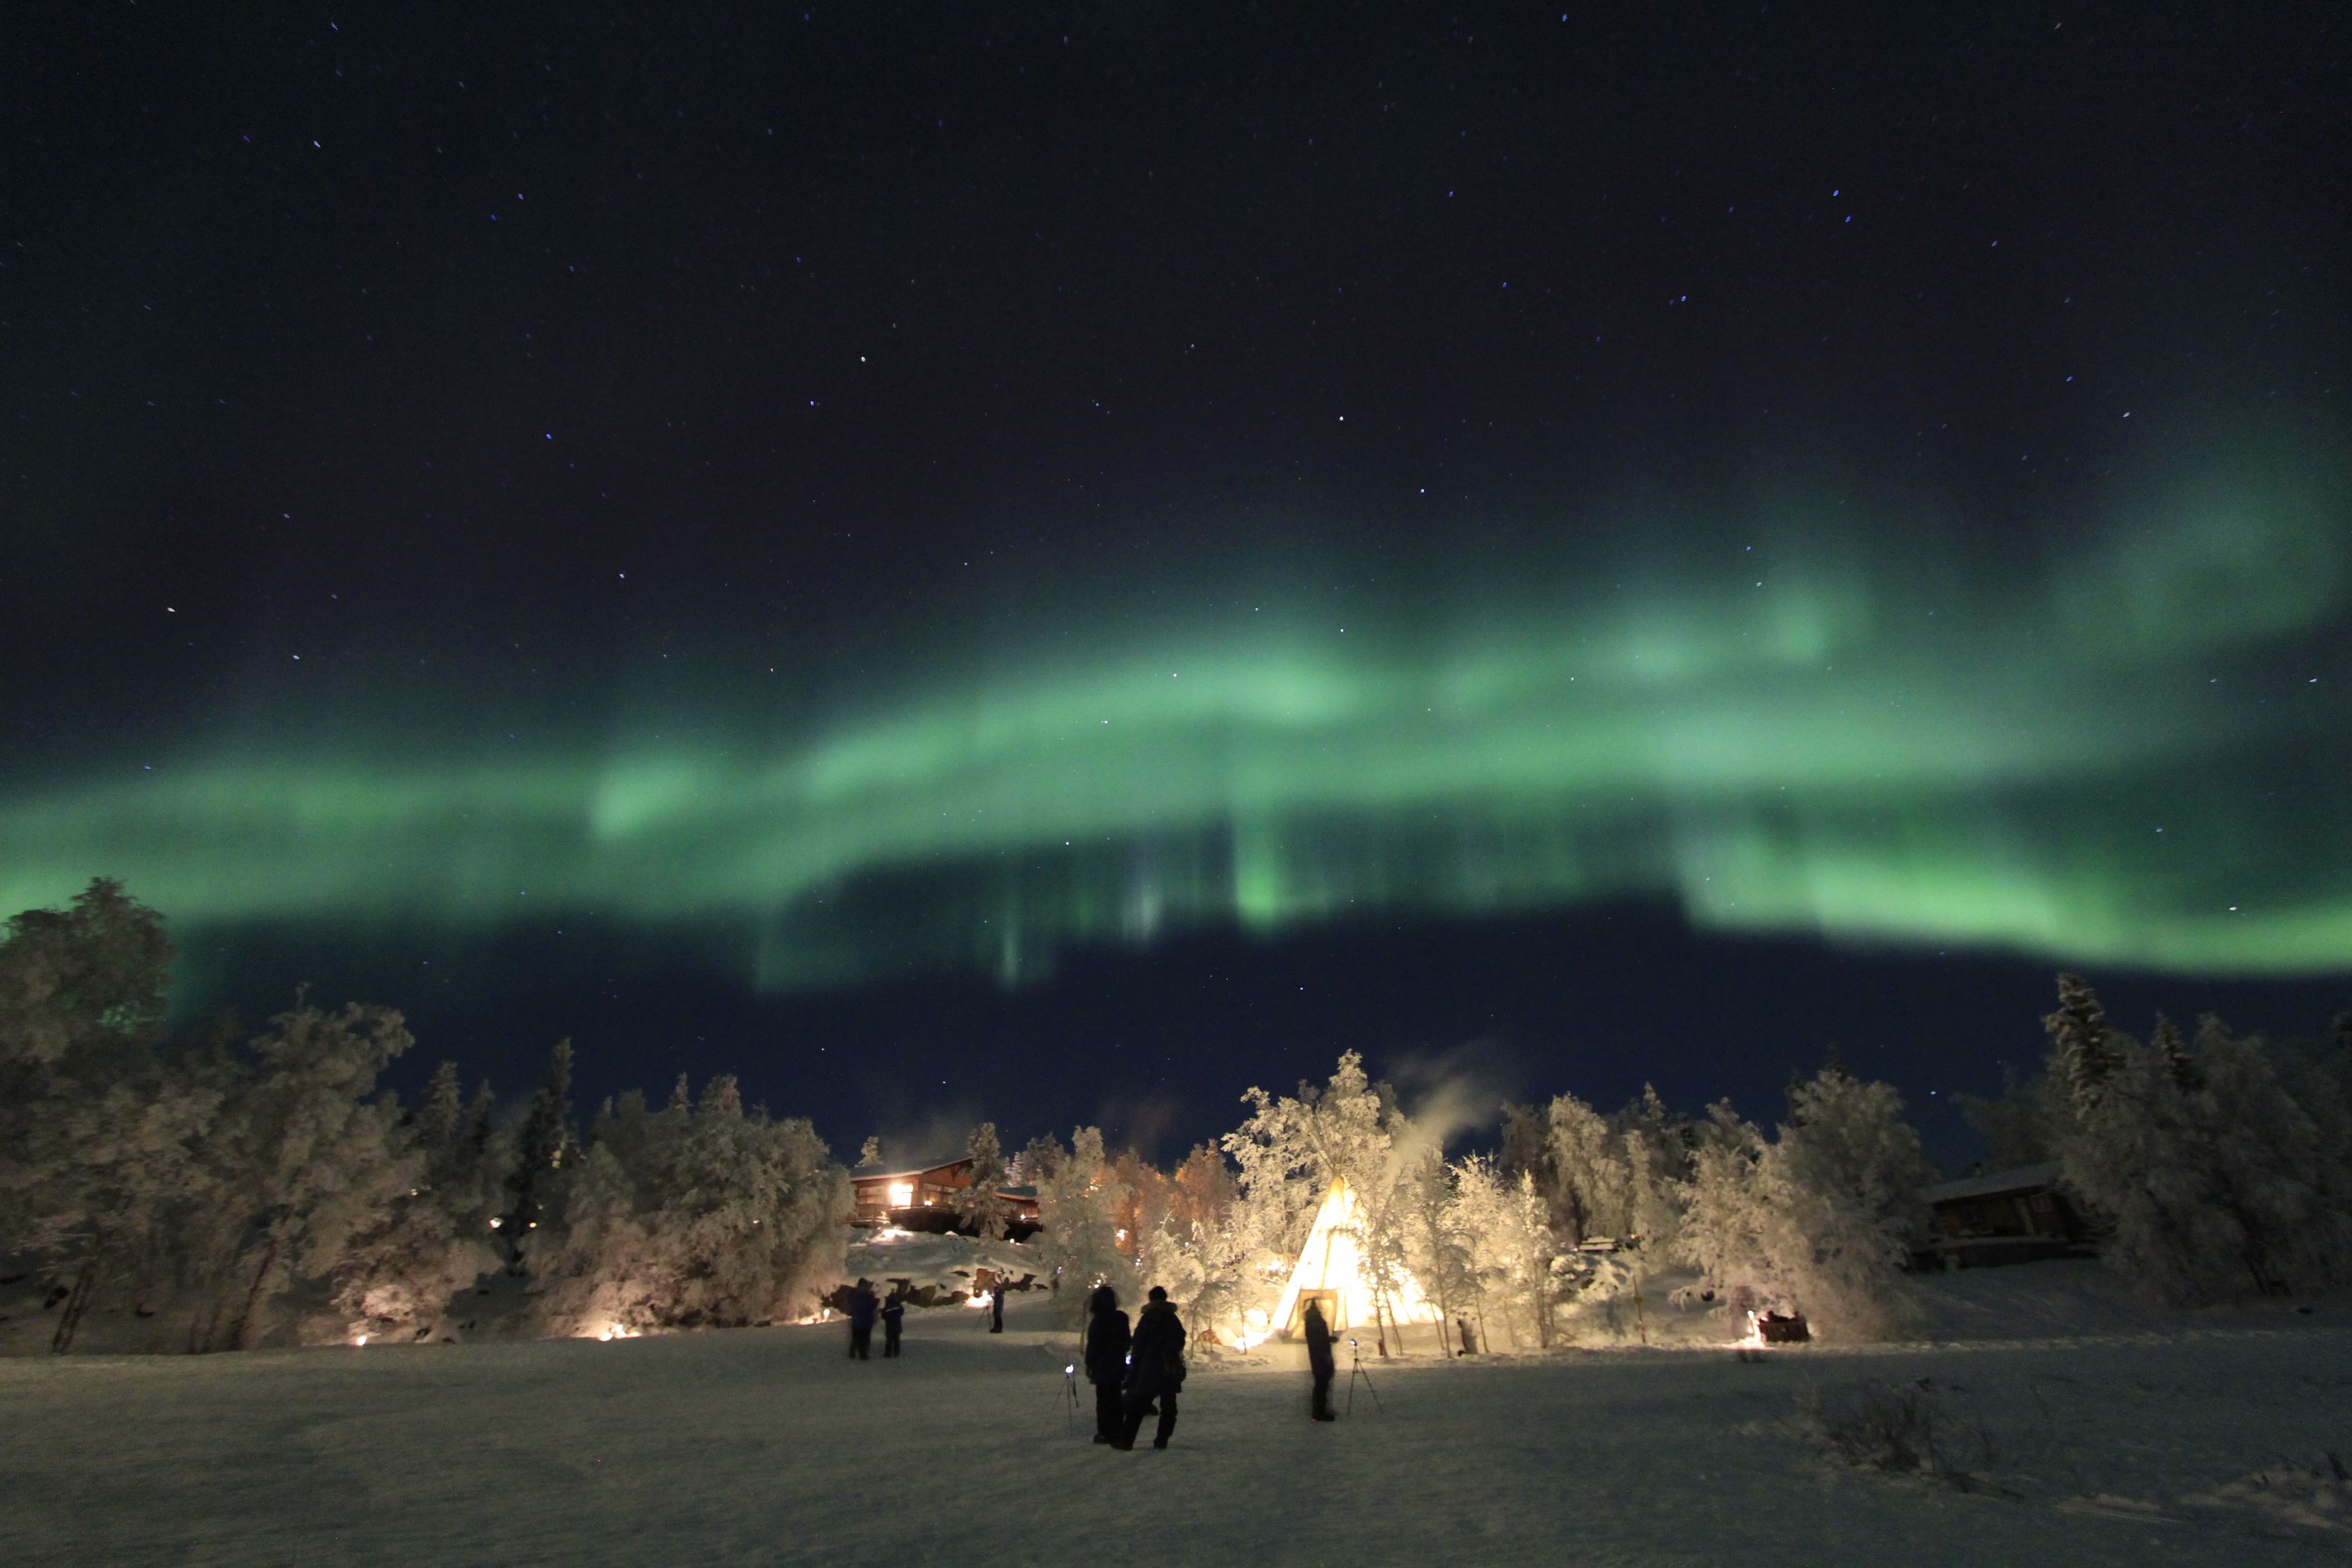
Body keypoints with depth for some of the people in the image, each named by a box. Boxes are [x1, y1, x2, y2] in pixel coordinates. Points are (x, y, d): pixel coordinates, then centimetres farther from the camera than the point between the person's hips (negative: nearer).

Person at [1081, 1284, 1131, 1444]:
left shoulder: (1097, 1321, -17)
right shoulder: (1121, 1318, 0)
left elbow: (1092, 1346, -14)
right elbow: (1127, 1341, 6)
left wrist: (1089, 1365, -5)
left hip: (1102, 1366, -5)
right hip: (1118, 1365, 6)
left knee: (1103, 1399, 3)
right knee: (1115, 1398, 15)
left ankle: (1106, 1433, 3)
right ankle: (1117, 1431, 17)